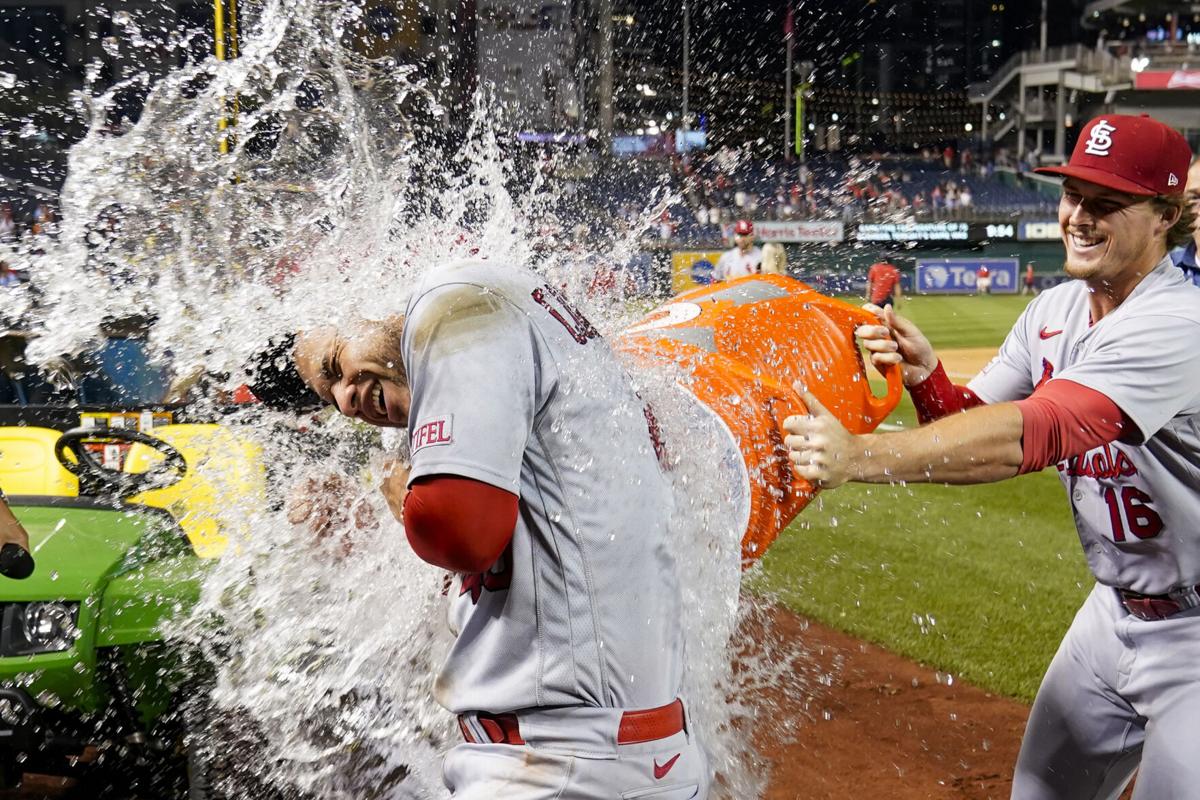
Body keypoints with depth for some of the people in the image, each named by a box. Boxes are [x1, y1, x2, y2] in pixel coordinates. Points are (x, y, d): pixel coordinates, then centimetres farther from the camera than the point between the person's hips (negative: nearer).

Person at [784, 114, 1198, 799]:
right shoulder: (1054, 312, 2)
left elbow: (1034, 433, -39)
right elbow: (973, 420, 3)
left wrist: (861, 456, -48)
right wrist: (925, 377, -20)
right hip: (1115, 609, 8)